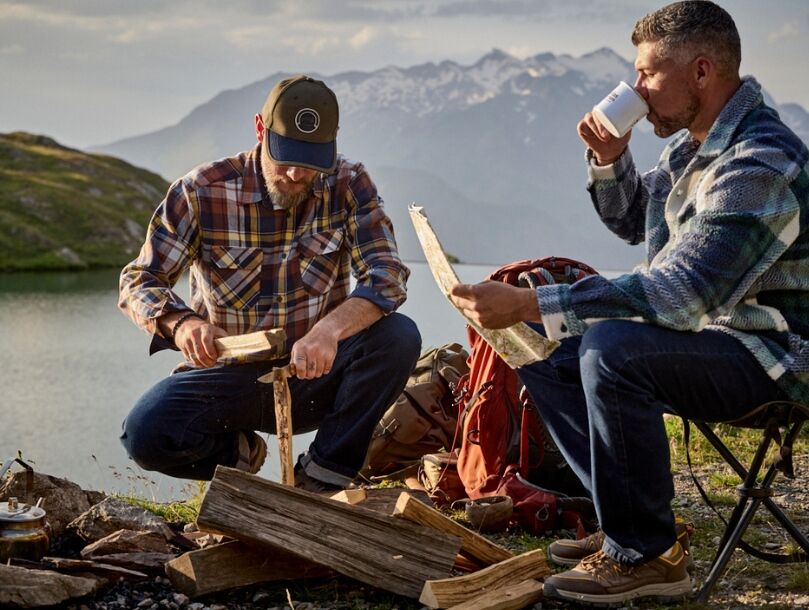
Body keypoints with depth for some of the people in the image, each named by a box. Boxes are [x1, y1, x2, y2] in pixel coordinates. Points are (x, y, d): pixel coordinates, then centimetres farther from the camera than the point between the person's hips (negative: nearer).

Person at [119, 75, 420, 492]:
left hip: (315, 375, 1)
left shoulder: (348, 185, -7)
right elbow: (138, 281, -7)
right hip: (229, 375, 0)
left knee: (399, 336, -27)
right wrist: (181, 323, -31)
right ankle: (236, 451, 8)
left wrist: (330, 329, -39)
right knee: (145, 434, -27)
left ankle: (322, 476, -10)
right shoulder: (202, 192, -9)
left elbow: (387, 275, -17)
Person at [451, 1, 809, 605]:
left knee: (612, 348, -33)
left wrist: (526, 304, -36)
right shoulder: (693, 143, 6)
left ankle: (646, 554, -18)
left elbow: (677, 295, -34)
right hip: (707, 326, 10)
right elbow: (632, 221, 24)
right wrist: (609, 159, 2)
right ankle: (630, 519, 7)